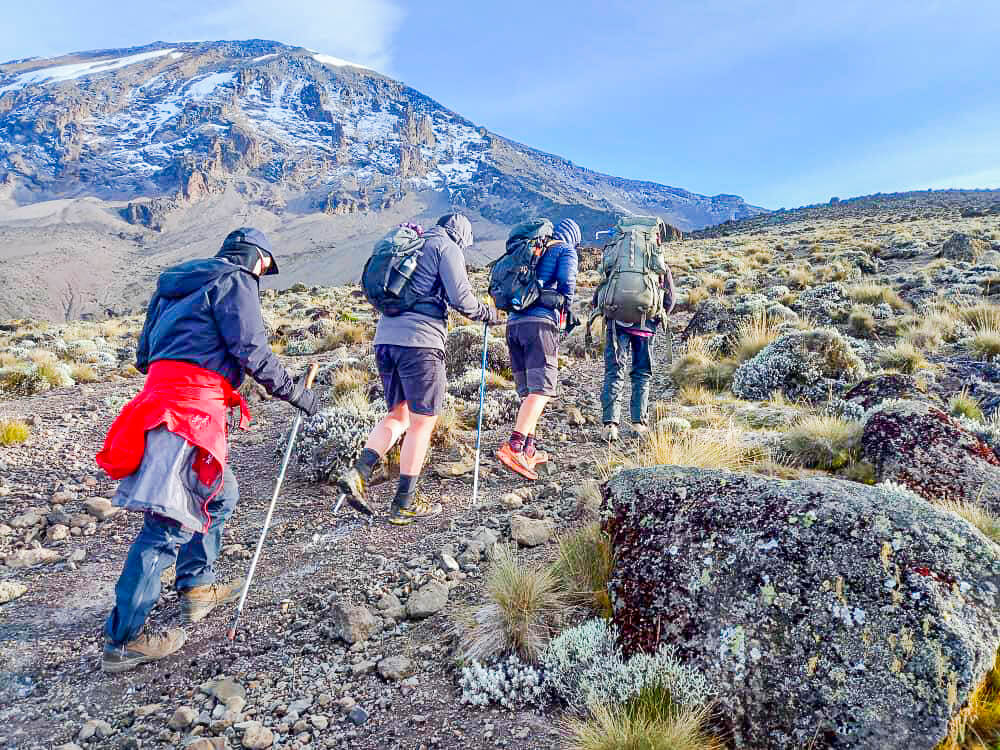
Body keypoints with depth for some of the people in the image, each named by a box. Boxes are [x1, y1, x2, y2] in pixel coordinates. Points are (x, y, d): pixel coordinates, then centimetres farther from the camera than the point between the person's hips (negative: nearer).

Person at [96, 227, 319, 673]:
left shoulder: (178, 285, 27)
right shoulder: (236, 281, 0)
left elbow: (145, 355, 26)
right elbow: (250, 351, -11)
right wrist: (295, 393, -3)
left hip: (160, 396, 10)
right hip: (191, 406, -10)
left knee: (220, 495, 23)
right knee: (170, 524, -9)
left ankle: (197, 589, 29)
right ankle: (123, 640, -4)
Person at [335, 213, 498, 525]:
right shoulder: (447, 247, 3)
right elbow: (460, 297, -7)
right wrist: (489, 315, 8)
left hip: (384, 337, 8)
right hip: (420, 340, -7)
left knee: (398, 414, 16)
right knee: (423, 421, 2)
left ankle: (358, 473, -1)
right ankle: (404, 503, 7)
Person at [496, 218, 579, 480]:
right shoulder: (566, 251, 10)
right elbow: (567, 284, -6)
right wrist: (565, 309, 11)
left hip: (514, 322, 7)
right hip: (541, 322, -7)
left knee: (527, 391, 12)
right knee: (541, 389, -12)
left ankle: (528, 451, 13)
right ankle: (513, 447, -27)